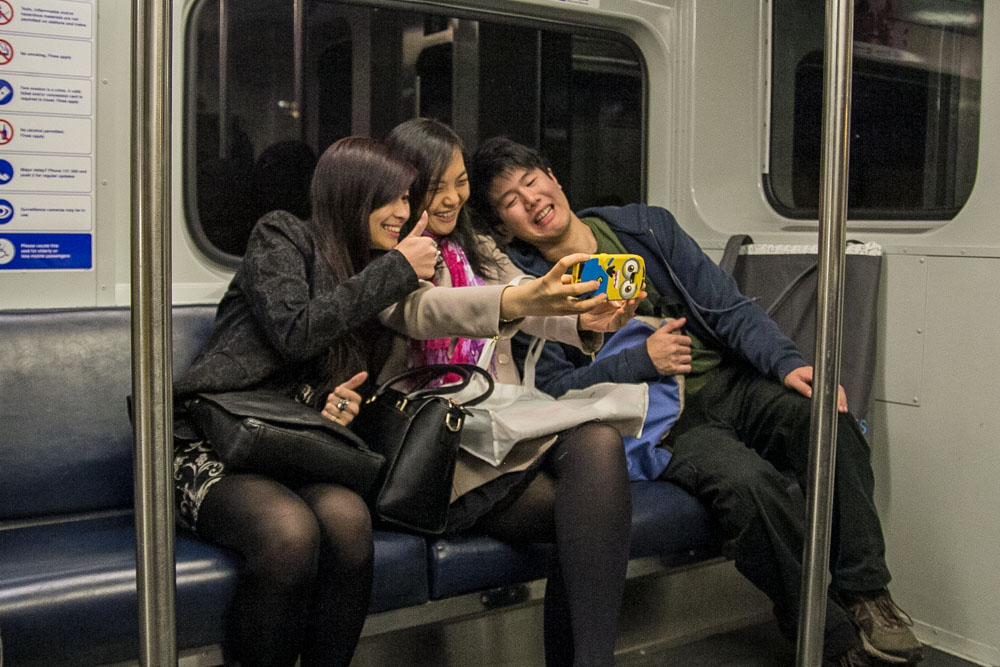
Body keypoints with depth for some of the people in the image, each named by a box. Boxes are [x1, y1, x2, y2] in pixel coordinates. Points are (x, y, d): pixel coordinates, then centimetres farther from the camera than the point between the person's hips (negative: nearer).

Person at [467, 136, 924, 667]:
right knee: (746, 481, -32)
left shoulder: (645, 226, 11)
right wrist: (642, 360, -14)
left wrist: (787, 363, -9)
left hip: (730, 384, 4)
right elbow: (552, 389, -7)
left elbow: (727, 306, 6)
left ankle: (865, 594, -12)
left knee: (829, 419, -25)